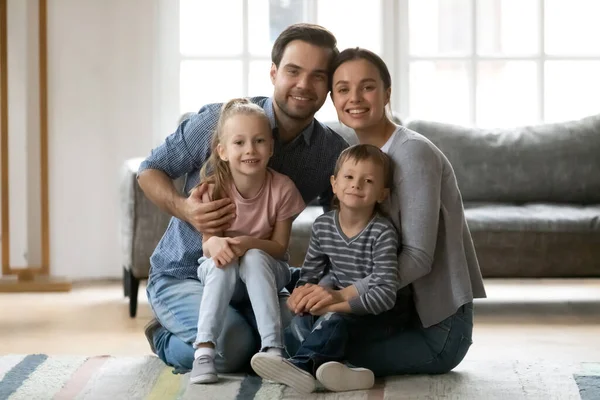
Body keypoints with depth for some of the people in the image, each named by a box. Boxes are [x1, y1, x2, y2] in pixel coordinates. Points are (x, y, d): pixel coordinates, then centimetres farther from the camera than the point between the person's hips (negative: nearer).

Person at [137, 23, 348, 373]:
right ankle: (166, 341, 5)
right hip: (184, 275, -4)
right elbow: (150, 170, -2)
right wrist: (184, 209, -24)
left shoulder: (333, 154, -4)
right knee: (229, 346, -33)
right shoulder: (218, 120, -13)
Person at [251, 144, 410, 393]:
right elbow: (309, 274, 8)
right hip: (339, 305, 7)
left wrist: (336, 304, -29)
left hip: (377, 316, -6)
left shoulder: (382, 233, -18)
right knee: (300, 320, -20)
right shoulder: (322, 226, -1)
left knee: (334, 320, -33)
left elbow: (386, 294, -24)